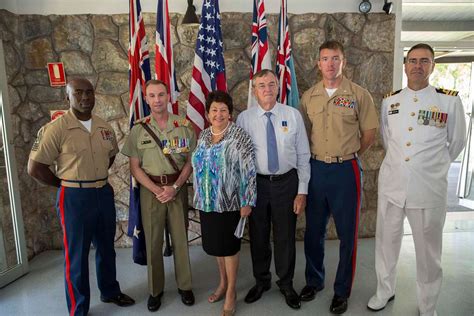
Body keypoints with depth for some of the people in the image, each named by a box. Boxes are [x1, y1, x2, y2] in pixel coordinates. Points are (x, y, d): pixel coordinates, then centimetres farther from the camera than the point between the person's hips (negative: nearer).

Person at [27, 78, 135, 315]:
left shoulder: (104, 127, 4)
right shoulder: (56, 128, -13)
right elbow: (34, 168, -13)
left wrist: (97, 178, 10)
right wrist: (66, 185, -5)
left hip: (104, 193, 6)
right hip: (74, 197, -5)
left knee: (106, 248, 19)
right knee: (76, 254, 7)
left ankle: (110, 291, 40)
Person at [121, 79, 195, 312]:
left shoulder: (184, 126, 0)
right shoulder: (138, 129, 0)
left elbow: (190, 161, 0)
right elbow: (135, 168, -1)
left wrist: (175, 187, -11)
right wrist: (157, 190, -11)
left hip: (178, 187, 0)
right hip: (150, 189, 0)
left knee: (180, 238, 8)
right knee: (153, 241, 9)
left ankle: (184, 286, 26)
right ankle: (155, 289, 26)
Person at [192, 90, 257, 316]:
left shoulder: (240, 136, -11)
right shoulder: (203, 136, 8)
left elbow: (249, 171, -12)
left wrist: (247, 202, -14)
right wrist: (199, 197, 15)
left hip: (229, 202, -5)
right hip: (206, 202, 6)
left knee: (229, 245, 5)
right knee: (215, 244, 17)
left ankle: (231, 291, 24)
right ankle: (223, 283, 38)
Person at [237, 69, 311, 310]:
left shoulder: (293, 115, -3)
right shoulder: (244, 118, -4)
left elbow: (303, 155, -1)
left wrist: (302, 190, -4)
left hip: (286, 182, 0)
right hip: (256, 183, 1)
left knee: (285, 236, 12)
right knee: (258, 236, 14)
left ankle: (286, 284, 36)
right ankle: (261, 281, 39)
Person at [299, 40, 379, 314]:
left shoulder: (359, 94, -3)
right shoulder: (309, 96, 6)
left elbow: (369, 133, 1)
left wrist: (347, 156, 4)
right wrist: (318, 157, 6)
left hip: (346, 170, -3)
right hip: (316, 168, 3)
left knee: (347, 234, 7)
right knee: (314, 230, 13)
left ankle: (342, 291, 26)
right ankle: (314, 280, 34)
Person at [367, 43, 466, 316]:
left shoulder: (450, 101, -4)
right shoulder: (389, 101, 4)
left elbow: (456, 143, 8)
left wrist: (434, 167, 15)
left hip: (429, 189, -2)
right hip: (391, 186, 3)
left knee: (428, 252, 12)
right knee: (386, 243, 16)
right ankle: (385, 292, 38)